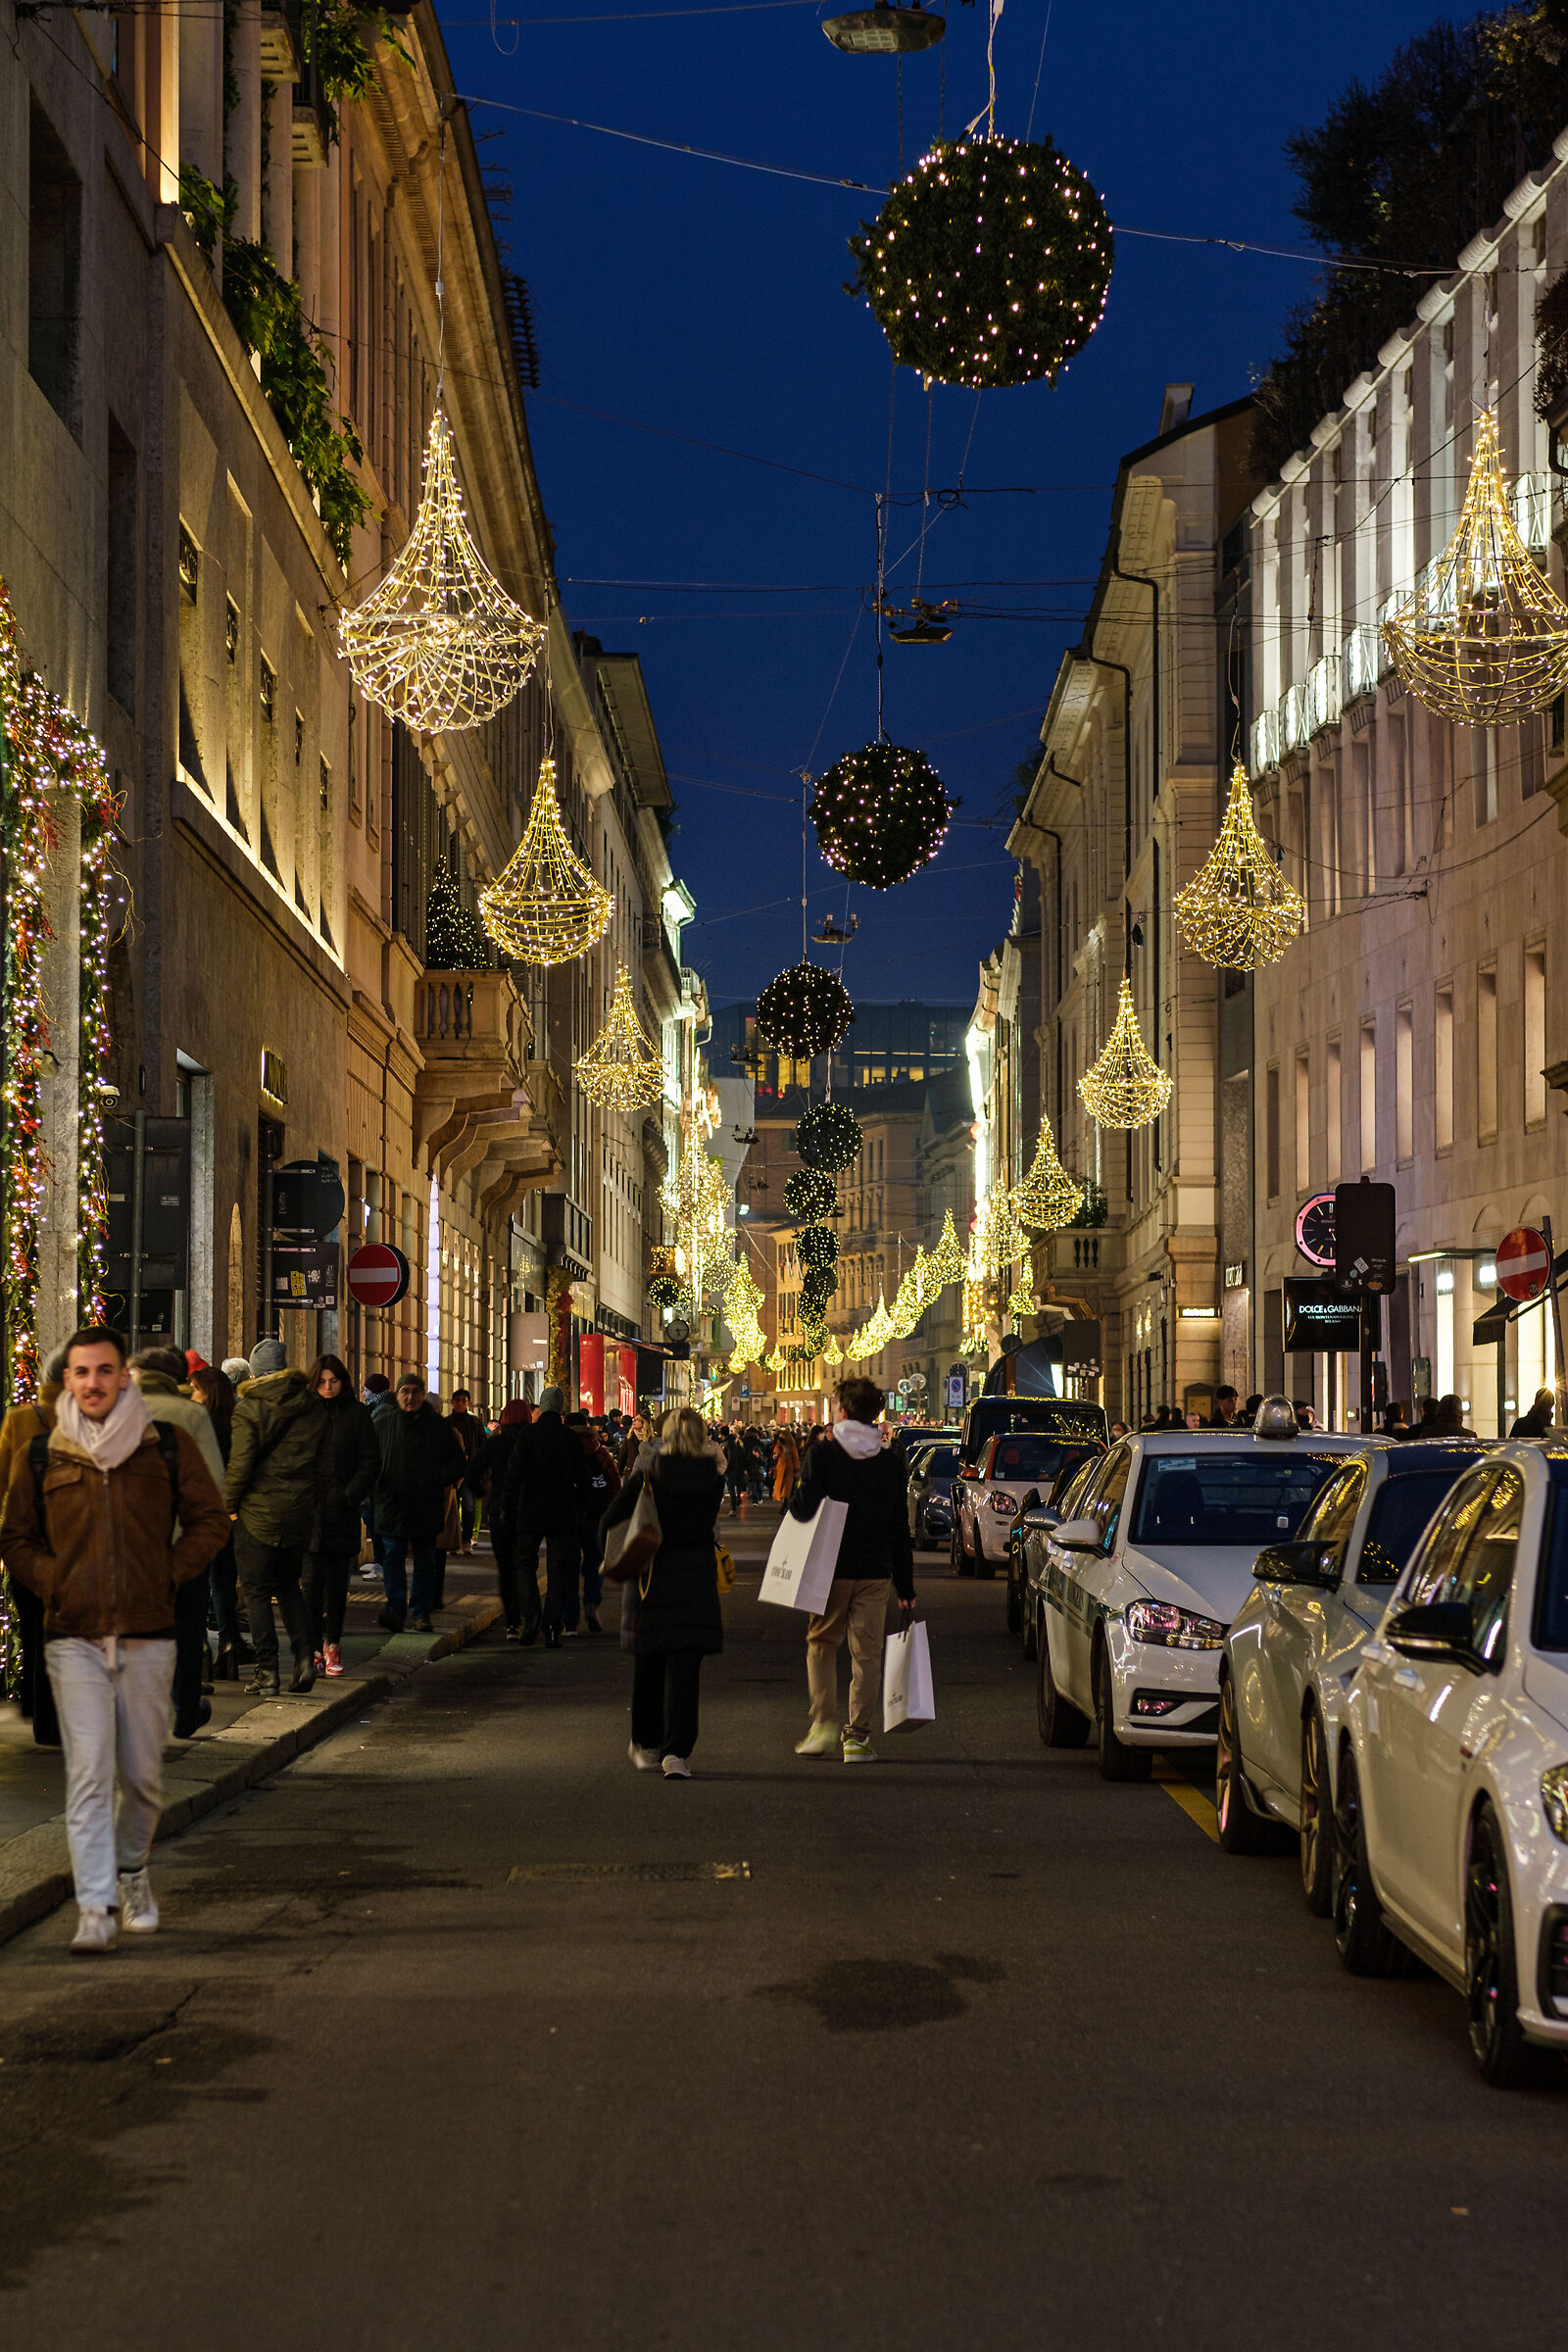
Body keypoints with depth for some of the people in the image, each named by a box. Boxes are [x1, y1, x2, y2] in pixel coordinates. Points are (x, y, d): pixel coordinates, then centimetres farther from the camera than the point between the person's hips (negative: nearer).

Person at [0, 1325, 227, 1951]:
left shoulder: (169, 1446, 3)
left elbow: (209, 1519, 9)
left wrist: (166, 1576, -2)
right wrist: (54, 1584, -2)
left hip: (148, 1637, 1)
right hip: (74, 1638, -1)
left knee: (142, 1773, 9)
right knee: (88, 1771, -10)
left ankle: (131, 1868, 35)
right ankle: (95, 1907, -10)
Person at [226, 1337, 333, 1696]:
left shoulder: (249, 1409, -12)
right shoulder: (314, 1408, 4)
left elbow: (240, 1464, -15)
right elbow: (324, 1464, 8)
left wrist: (230, 1504, -2)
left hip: (258, 1512, -5)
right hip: (298, 1512, 5)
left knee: (257, 1592, 3)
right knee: (289, 1586, 20)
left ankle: (267, 1672, 1)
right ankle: (304, 1656, 6)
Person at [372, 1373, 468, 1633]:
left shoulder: (438, 1426, 4)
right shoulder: (381, 1423, 4)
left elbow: (458, 1462, 9)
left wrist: (438, 1478, -7)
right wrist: (378, 1480, -5)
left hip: (426, 1506, 1)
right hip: (391, 1504, -1)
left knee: (425, 1562, 7)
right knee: (393, 1558, -9)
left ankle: (421, 1613, 15)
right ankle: (395, 1610, -15)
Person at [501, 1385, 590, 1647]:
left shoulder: (527, 1435, -6)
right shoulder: (572, 1438, -1)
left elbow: (514, 1474, -6)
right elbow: (582, 1478, 4)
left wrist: (508, 1508, 1)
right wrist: (581, 1509, 15)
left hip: (530, 1512, -1)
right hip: (563, 1514, 1)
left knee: (526, 1564, 12)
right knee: (558, 1571, 6)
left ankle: (531, 1620, -4)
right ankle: (552, 1629, 0)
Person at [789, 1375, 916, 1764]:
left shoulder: (821, 1456, -8)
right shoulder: (893, 1462, 3)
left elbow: (804, 1510, -16)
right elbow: (901, 1529, 5)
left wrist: (793, 1500, 8)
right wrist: (906, 1589, 9)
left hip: (831, 1570, -2)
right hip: (876, 1571, 2)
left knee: (821, 1644, 14)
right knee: (867, 1652, 6)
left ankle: (824, 1724, 4)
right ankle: (857, 1736, 5)